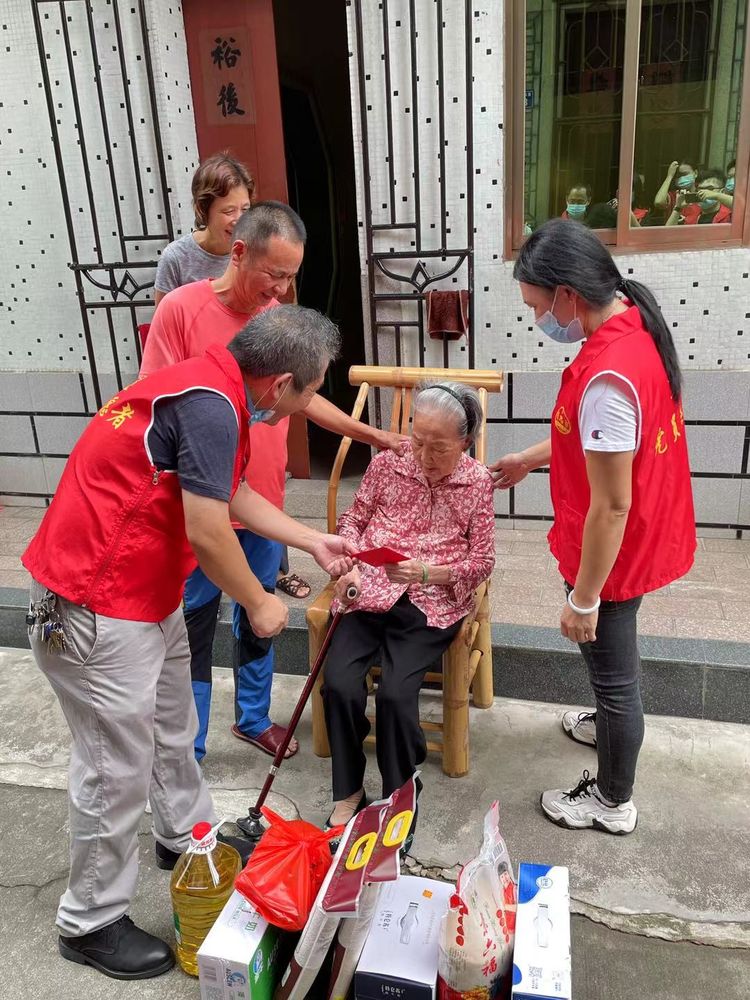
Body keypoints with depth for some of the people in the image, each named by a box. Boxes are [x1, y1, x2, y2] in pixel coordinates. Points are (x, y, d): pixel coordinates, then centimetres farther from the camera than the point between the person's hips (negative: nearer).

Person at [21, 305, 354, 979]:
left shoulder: (215, 387, 6)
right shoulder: (210, 405, -26)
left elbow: (232, 495, 17)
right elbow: (206, 532, -25)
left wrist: (313, 542, 20)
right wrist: (260, 604, -8)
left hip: (150, 595, 10)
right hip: (96, 609, -10)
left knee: (172, 727, 25)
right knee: (119, 767, 5)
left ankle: (188, 835, 47)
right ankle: (90, 922, 26)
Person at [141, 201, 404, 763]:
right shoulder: (181, 309, -13)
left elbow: (303, 396, 13)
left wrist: (371, 434, 13)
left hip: (264, 501, 5)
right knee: (195, 623, 9)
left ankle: (253, 717, 42)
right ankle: (187, 750, 27)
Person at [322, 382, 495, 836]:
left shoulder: (478, 482, 1)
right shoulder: (387, 464, 5)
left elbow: (483, 560, 1)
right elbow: (354, 519, 14)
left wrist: (428, 572, -16)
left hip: (432, 603, -2)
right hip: (371, 593, 2)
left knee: (396, 693, -24)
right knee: (339, 684, -21)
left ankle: (398, 797, 5)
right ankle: (349, 791, 5)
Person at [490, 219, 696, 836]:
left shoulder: (606, 377, -33)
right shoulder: (636, 324, -2)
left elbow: (610, 506, -28)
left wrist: (583, 599, -18)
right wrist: (530, 459, 18)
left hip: (612, 554, -9)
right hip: (641, 541, 9)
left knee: (613, 673, 12)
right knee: (614, 663, 31)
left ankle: (614, 802, 35)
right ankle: (611, 727, 58)